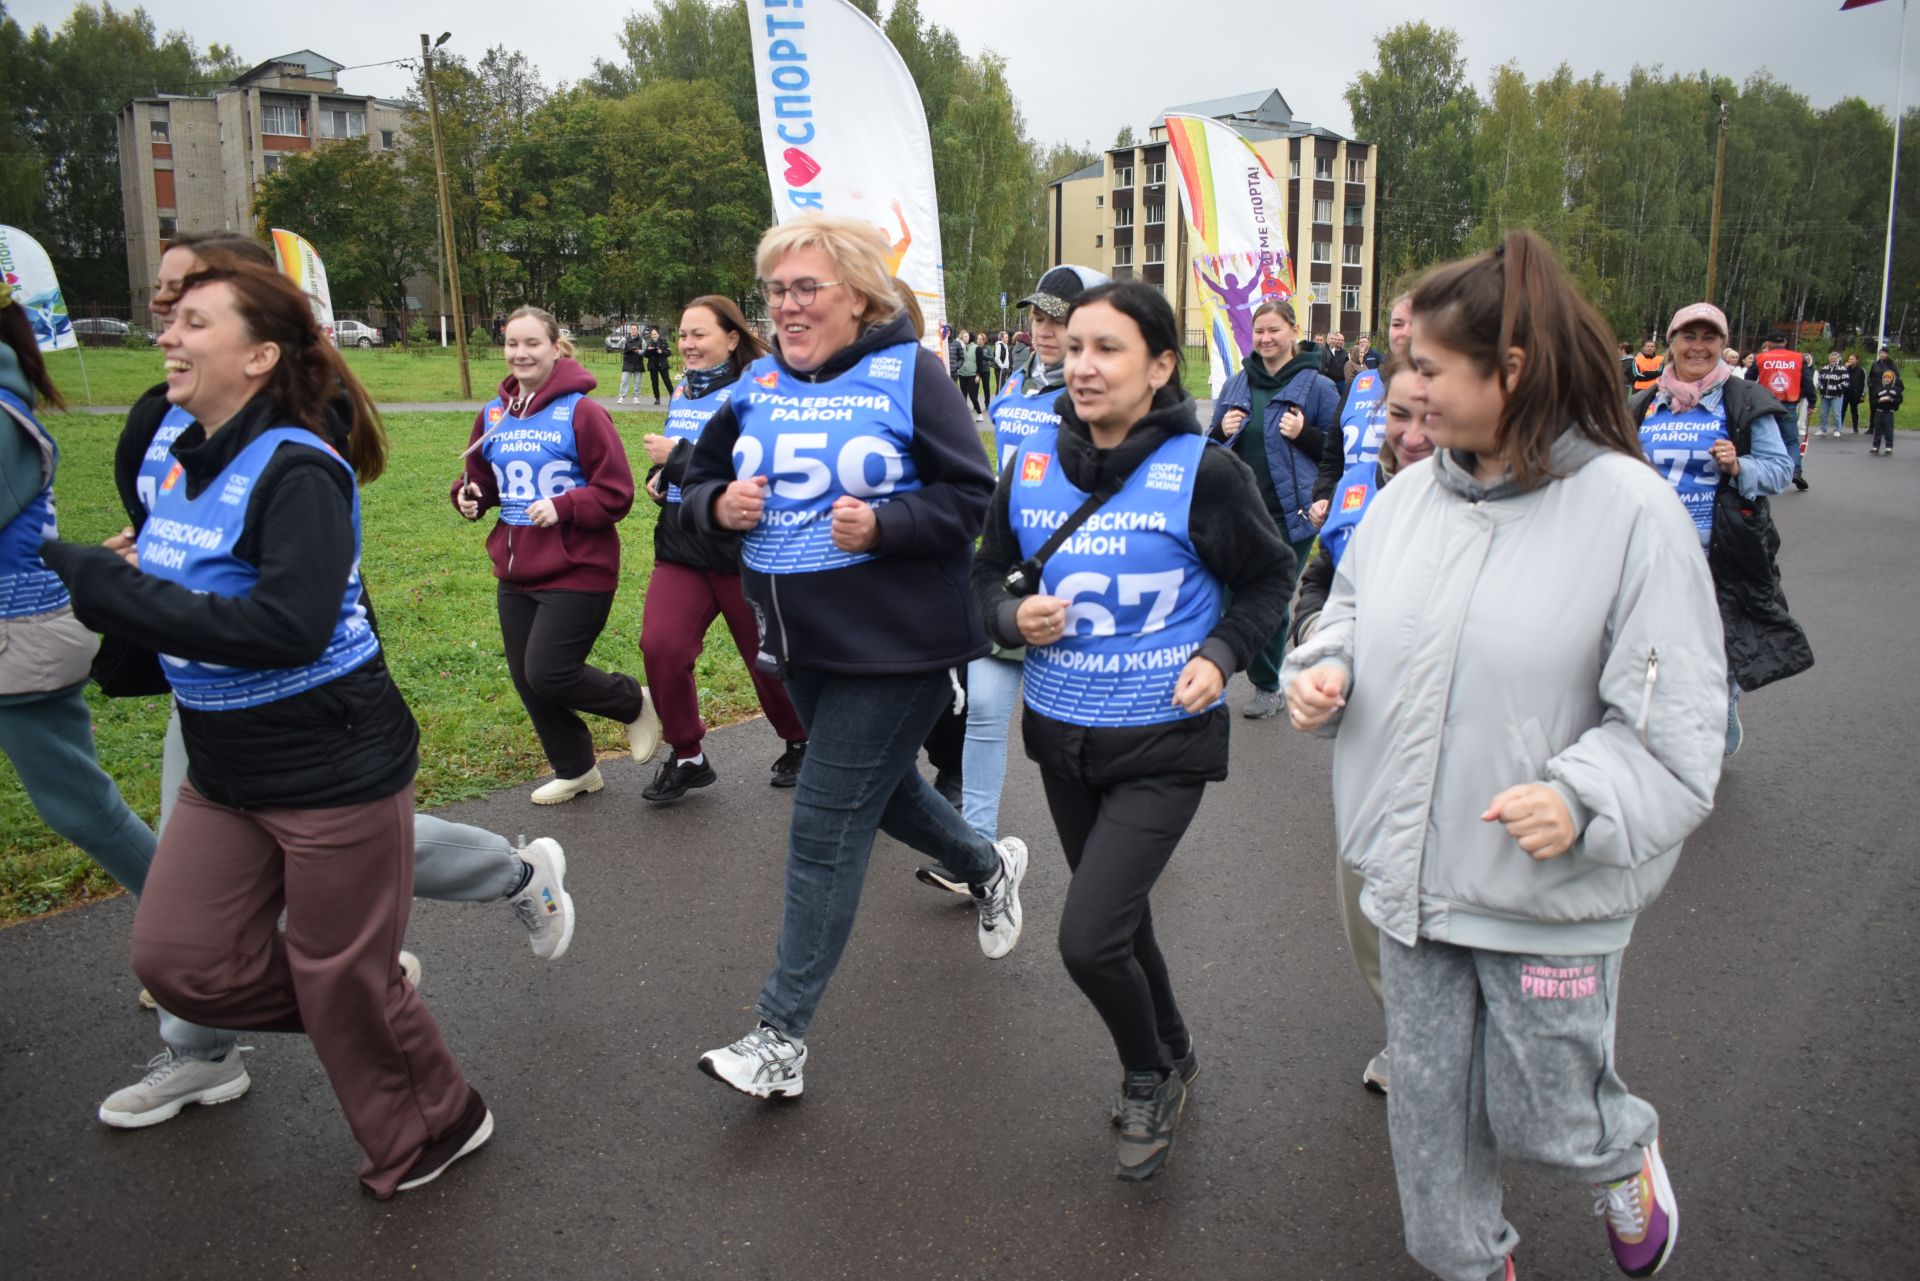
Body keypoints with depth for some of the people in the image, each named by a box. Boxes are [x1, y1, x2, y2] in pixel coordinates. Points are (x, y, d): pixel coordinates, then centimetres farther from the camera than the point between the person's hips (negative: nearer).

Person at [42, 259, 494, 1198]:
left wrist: (107, 586, -27)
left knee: (342, 981, 7)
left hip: (335, 768, -8)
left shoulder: (296, 468, -19)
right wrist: (119, 576, -5)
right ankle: (370, 1000, 32)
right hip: (227, 771, 8)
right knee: (177, 960, 9)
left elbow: (289, 627, -30)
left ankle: (430, 1133, 33)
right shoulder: (186, 461, 6)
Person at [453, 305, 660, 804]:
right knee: (526, 679, 12)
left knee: (548, 674, -12)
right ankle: (575, 770, 34)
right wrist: (468, 495, -3)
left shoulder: (581, 412, -11)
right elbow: (482, 479, 18)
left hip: (576, 571, -7)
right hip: (516, 572, 7)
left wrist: (563, 506, -23)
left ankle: (633, 701, 18)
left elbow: (616, 494, -11)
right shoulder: (493, 414, 7)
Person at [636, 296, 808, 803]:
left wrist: (676, 456, -20)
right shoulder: (682, 392, 10)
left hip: (742, 551, -6)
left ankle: (801, 742, 35)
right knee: (660, 646, -12)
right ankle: (686, 756, 7)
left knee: (768, 658, 8)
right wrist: (660, 476, 5)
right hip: (681, 548, 6)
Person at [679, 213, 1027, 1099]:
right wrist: (719, 504, -10)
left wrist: (883, 524, -26)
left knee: (825, 832, -4)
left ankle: (780, 1035, 8)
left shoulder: (908, 373, -10)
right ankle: (987, 866, 53)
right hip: (800, 642, 7)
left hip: (895, 648, -7)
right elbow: (697, 484, 13)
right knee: (876, 786, 24)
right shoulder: (758, 386, 5)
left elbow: (972, 495, -11)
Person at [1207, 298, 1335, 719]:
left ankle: (1268, 685, 20)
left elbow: (1340, 451, 1)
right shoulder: (1236, 384, 12)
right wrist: (1223, 431, -1)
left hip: (1289, 513, -4)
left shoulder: (1316, 386, -1)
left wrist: (1303, 434, -15)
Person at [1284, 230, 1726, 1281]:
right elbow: (1353, 612, 15)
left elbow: (1675, 713, -12)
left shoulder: (1628, 506, -14)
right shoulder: (1408, 495, 1)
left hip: (1548, 896, -5)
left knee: (1543, 1118, 11)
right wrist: (1322, 671, -6)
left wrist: (1583, 799, -27)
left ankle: (1628, 1155, 47)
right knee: (1427, 1100, 16)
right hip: (1409, 876, 5)